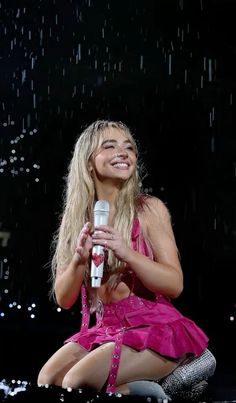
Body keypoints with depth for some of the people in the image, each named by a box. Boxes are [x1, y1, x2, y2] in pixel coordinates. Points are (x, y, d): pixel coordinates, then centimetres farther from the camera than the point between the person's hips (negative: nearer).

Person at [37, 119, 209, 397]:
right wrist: (79, 259, -16)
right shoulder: (76, 218, 6)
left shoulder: (149, 209, -4)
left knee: (77, 381, -23)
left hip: (155, 326, -4)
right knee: (47, 379, -17)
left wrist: (126, 253, -24)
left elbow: (175, 285, -9)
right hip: (102, 329, 5)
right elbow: (63, 299, 4)